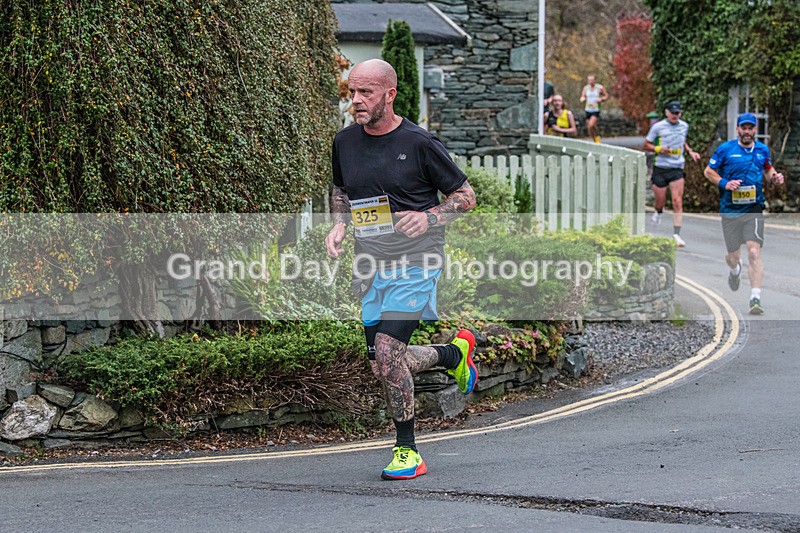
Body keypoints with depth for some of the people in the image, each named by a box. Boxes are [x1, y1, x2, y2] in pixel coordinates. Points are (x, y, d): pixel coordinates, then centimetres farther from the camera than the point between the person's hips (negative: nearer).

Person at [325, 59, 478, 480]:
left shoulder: (418, 143, -10)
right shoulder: (345, 142, 5)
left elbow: (465, 196, -2)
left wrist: (428, 218, -19)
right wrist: (339, 225, 4)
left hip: (414, 264, -6)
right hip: (370, 268, 6)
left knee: (387, 353, -20)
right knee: (383, 365, 8)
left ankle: (407, 452, -3)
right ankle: (455, 353, 38)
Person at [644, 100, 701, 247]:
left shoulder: (684, 126, 8)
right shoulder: (658, 127, -4)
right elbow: (646, 144, 2)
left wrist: (690, 151, 9)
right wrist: (658, 149, -16)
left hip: (677, 169, 2)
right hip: (660, 168, -2)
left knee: (677, 202, -9)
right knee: (660, 201, 4)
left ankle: (676, 234, -7)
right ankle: (658, 212, 42)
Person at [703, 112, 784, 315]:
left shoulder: (762, 150, 6)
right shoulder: (726, 149, -3)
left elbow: (768, 169, 24)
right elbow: (708, 171, 3)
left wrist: (775, 177, 1)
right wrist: (724, 183, -14)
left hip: (754, 209, 0)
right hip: (730, 210, 0)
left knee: (754, 252, -16)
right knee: (732, 255, 13)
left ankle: (755, 298, -18)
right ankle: (735, 270, 52)